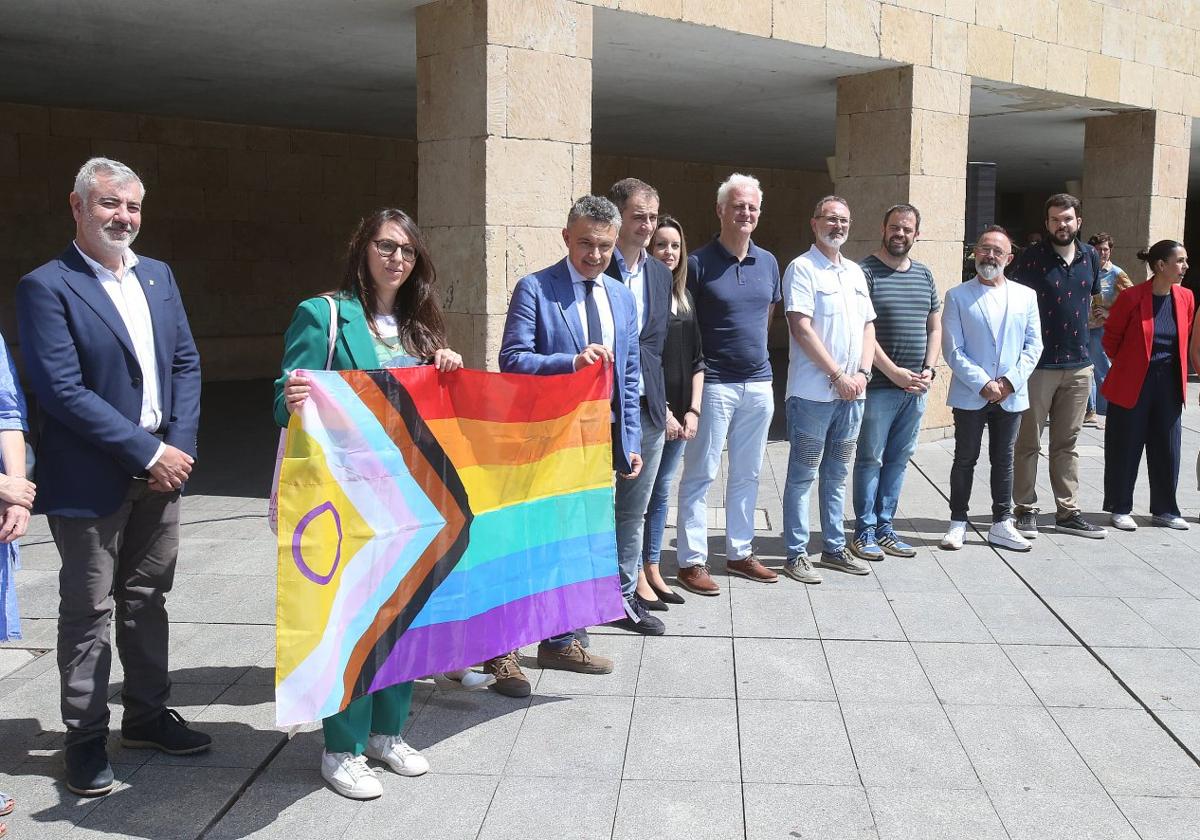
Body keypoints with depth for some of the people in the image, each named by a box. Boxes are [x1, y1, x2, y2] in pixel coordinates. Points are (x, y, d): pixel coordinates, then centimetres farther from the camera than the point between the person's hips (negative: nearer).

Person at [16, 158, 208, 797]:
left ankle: (147, 715, 31)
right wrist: (148, 452, -17)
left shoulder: (158, 276, 10)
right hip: (91, 480, -6)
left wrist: (179, 445, -4)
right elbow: (62, 390, -17)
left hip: (160, 471, 6)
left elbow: (186, 363, 10)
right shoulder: (45, 287, -10)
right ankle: (85, 739, 21)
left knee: (147, 600, 16)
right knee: (88, 611, 6)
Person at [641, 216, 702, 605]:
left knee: (661, 491, 13)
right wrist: (662, 411, -13)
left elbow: (696, 359, 14)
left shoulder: (685, 298, 13)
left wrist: (693, 410, 5)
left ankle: (653, 569, 23)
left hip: (679, 412, 7)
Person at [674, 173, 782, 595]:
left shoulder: (768, 262, 9)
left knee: (747, 474, 14)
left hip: (759, 384, 6)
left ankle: (740, 552, 26)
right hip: (714, 384, -6)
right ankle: (692, 561, 7)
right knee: (700, 474, 0)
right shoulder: (699, 263, -7)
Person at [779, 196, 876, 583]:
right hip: (813, 392, -7)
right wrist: (837, 375, -14)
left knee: (836, 475, 14)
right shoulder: (802, 268, -6)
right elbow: (801, 329, -14)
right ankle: (796, 554, 6)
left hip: (853, 392, 7)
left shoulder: (855, 272, 16)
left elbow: (868, 326, 16)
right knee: (802, 475, 0)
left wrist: (862, 373, -1)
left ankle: (834, 548, 23)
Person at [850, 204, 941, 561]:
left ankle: (884, 527, 20)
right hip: (879, 385, -6)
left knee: (898, 459, 11)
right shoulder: (865, 272, -6)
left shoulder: (924, 275, 14)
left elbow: (934, 327, 19)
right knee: (870, 459, 0)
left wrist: (929, 368, 3)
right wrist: (894, 373, -15)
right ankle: (865, 532, 9)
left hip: (916, 387, 6)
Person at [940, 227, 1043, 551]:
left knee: (1004, 460, 10)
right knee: (965, 459, 6)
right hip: (970, 396, -2)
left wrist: (1010, 381, -10)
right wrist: (983, 384, -14)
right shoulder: (957, 296, -1)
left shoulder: (1025, 296, 7)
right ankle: (958, 523, 16)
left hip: (1011, 396, 2)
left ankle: (1001, 525, 19)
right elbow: (952, 350, -7)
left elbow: (1033, 345, 4)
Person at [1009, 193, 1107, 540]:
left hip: (1078, 365, 4)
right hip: (1037, 364, -4)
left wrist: (1081, 328, 17)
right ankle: (1027, 510, 12)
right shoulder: (1032, 257, -6)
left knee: (1067, 443, 11)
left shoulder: (1090, 257, 7)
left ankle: (1068, 512, 18)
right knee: (1028, 442, 3)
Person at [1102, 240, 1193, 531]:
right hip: (1132, 385, -5)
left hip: (1169, 385, 5)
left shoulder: (1185, 298, 3)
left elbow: (1186, 341, 15)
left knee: (1167, 448, 10)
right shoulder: (1131, 297, -13)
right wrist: (1127, 365, 6)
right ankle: (1120, 508, 16)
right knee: (1125, 448, 4)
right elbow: (1111, 338, -2)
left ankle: (1164, 509, 23)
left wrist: (1177, 374, 12)